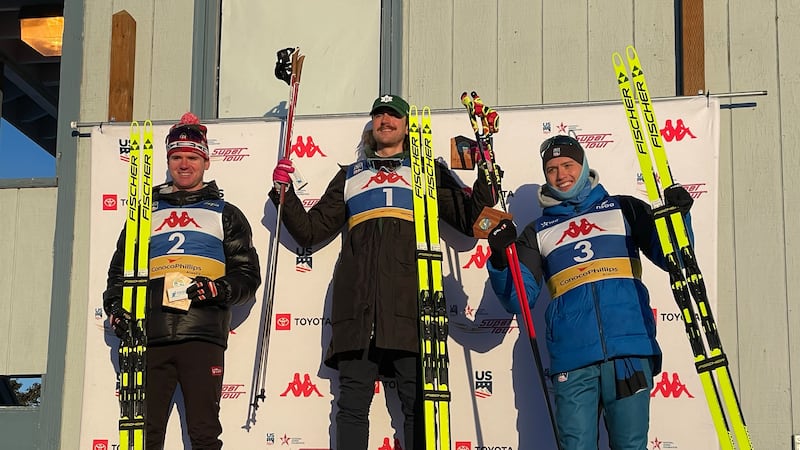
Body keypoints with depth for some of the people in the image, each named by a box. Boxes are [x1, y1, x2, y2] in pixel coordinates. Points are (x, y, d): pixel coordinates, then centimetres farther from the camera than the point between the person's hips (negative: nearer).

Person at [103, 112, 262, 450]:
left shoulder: (226, 214, 16)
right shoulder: (147, 214, 23)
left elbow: (248, 276, 9)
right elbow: (119, 270, 24)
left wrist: (218, 290, -11)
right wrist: (115, 308, 5)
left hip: (203, 337, -2)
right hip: (150, 337, 2)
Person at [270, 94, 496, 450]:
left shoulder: (429, 173, 23)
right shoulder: (351, 176, 27)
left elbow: (471, 222, 16)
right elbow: (310, 231, 24)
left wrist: (486, 177, 4)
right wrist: (284, 192, 13)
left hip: (411, 297, -1)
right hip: (358, 302, 2)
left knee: (418, 401, -7)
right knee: (353, 400, -4)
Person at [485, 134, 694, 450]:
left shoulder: (623, 210, 17)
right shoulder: (538, 233, 19)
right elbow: (518, 300, 10)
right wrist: (500, 260, -7)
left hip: (629, 352, -1)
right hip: (571, 360, 1)